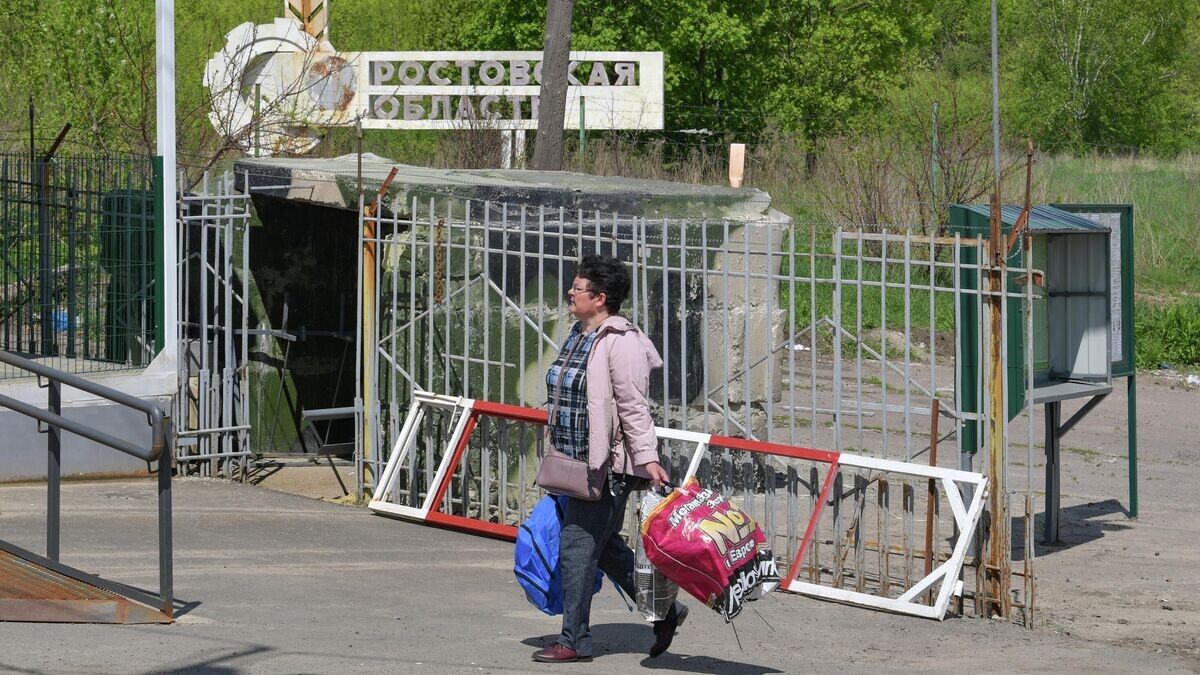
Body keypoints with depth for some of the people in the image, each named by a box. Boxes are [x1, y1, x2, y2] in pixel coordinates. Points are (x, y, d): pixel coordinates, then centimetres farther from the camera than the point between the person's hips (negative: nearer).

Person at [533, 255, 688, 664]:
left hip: (608, 464, -10)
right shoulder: (578, 337, 14)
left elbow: (633, 407, -20)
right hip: (581, 462, 10)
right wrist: (558, 446, 25)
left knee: (577, 548, -7)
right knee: (606, 546, 16)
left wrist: (647, 457, -23)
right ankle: (665, 611, 28)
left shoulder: (620, 342, -15)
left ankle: (575, 642, 1)